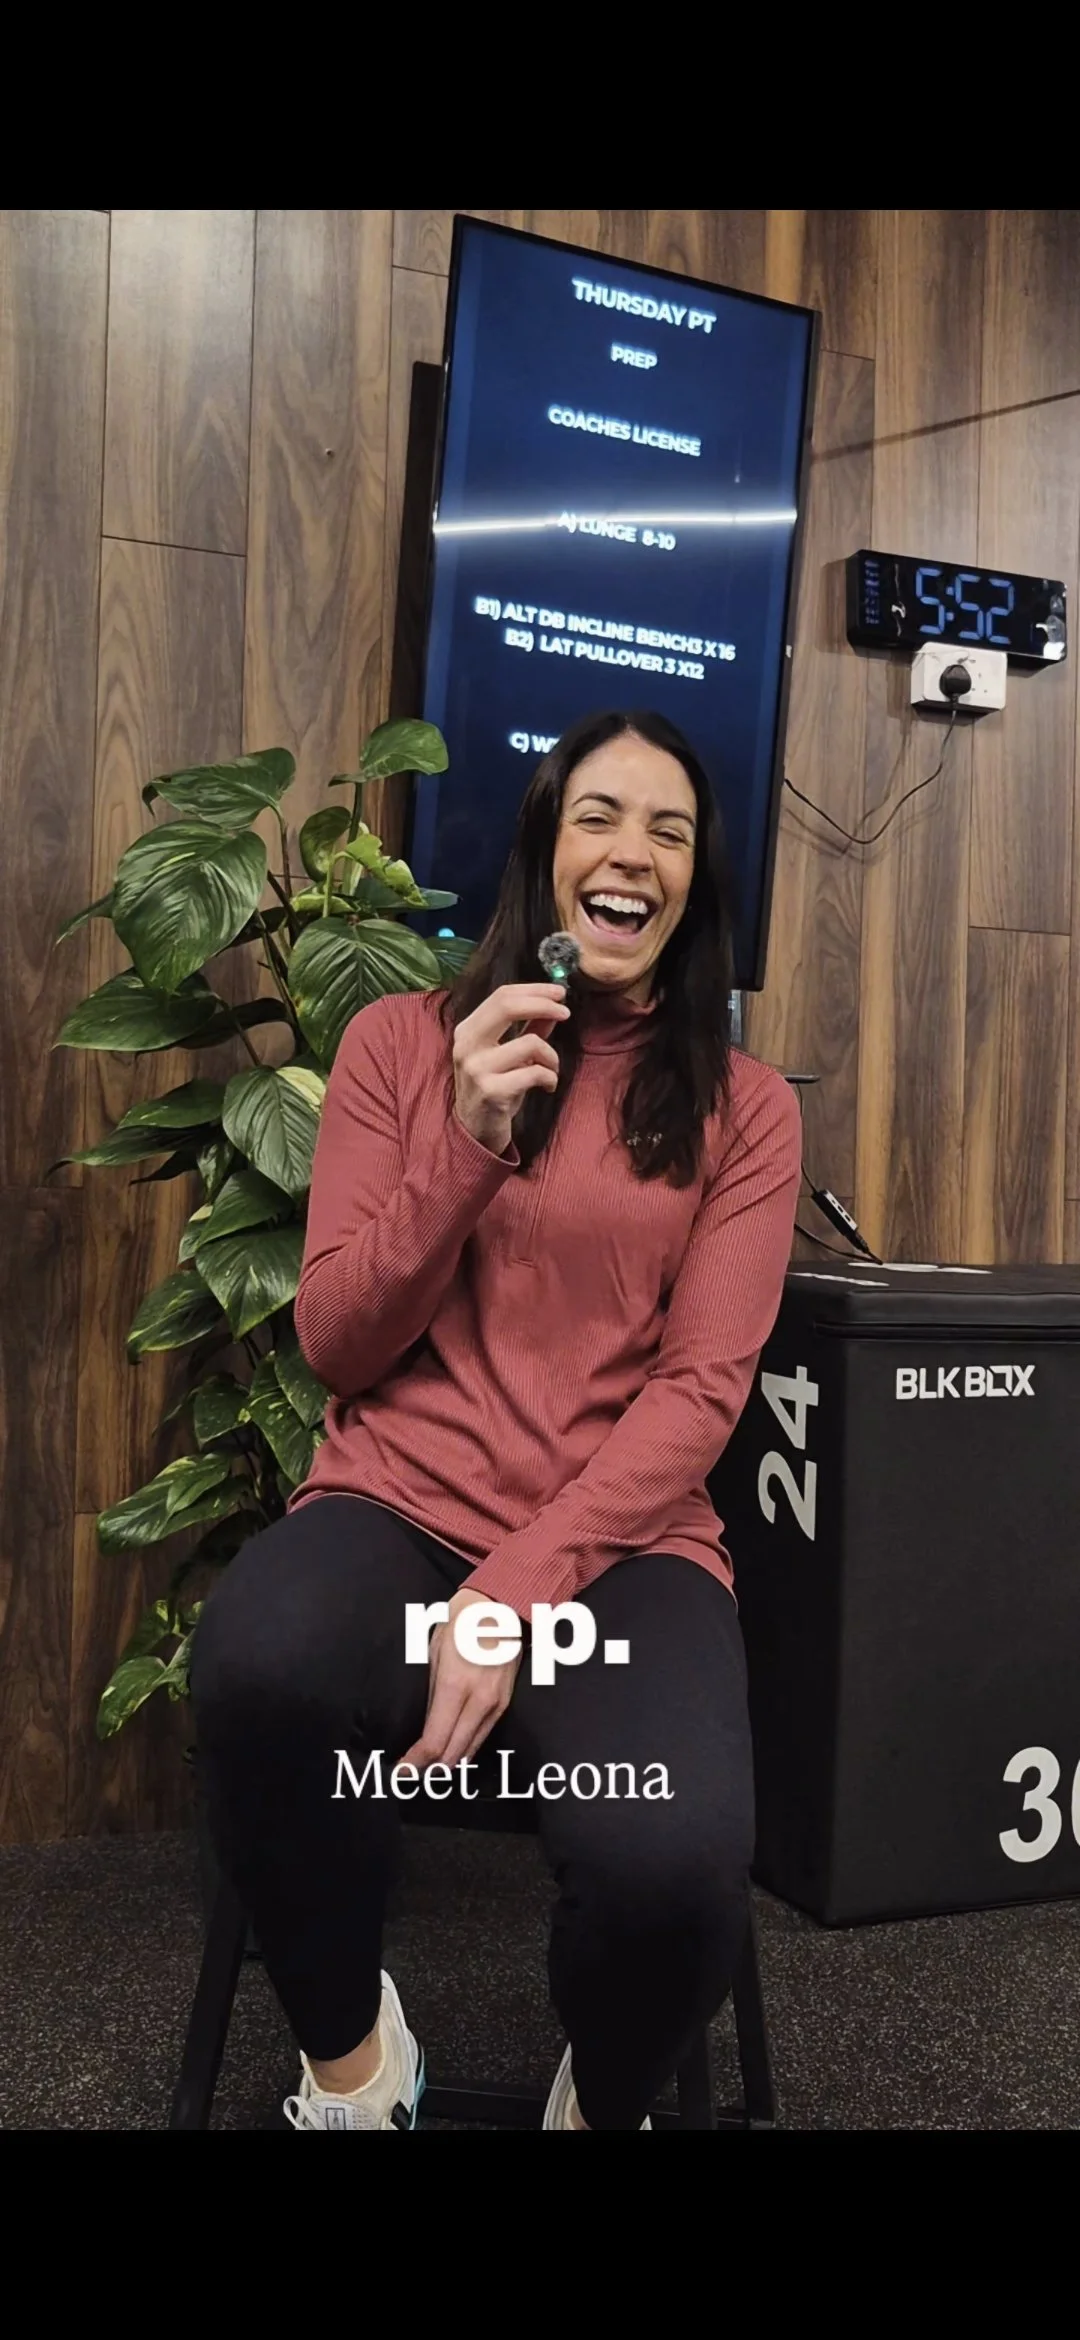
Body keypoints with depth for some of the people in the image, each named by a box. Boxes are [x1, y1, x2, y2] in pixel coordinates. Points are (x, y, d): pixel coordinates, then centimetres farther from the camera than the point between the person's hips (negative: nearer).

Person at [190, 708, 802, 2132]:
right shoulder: (402, 1041, 6)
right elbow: (337, 1349, 1)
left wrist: (517, 1592, -17)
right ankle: (349, 2055, -4)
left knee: (673, 1867, -32)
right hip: (398, 1502, 1)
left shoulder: (743, 1105, 6)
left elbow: (701, 1389, -3)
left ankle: (604, 2103, 7)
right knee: (261, 1667, -37)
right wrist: (465, 1145, -15)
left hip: (622, 1535, 0)